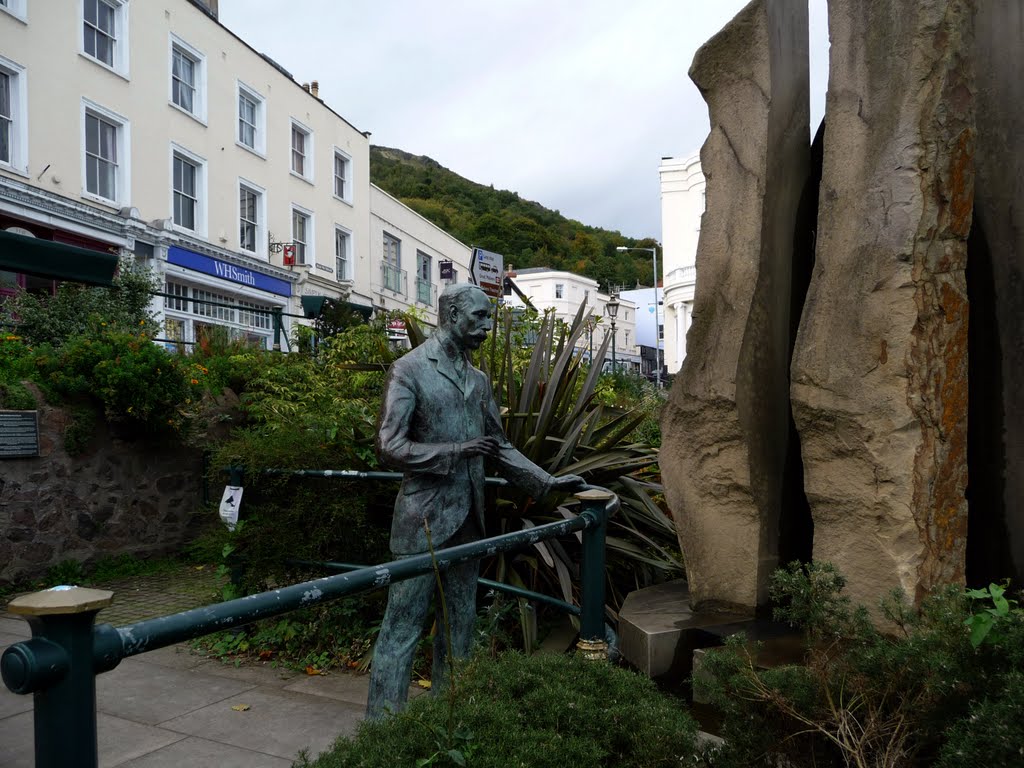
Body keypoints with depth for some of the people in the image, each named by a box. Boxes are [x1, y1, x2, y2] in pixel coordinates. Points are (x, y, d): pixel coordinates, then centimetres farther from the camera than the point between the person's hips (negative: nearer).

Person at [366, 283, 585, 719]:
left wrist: (548, 483, 6)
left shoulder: (477, 380, 13)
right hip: (424, 519, -7)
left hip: (467, 519, 7)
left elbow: (500, 448, 17)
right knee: (402, 626, -1)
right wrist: (457, 450, -18)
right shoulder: (409, 370, -7)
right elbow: (389, 447, -13)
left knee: (460, 623, 14)